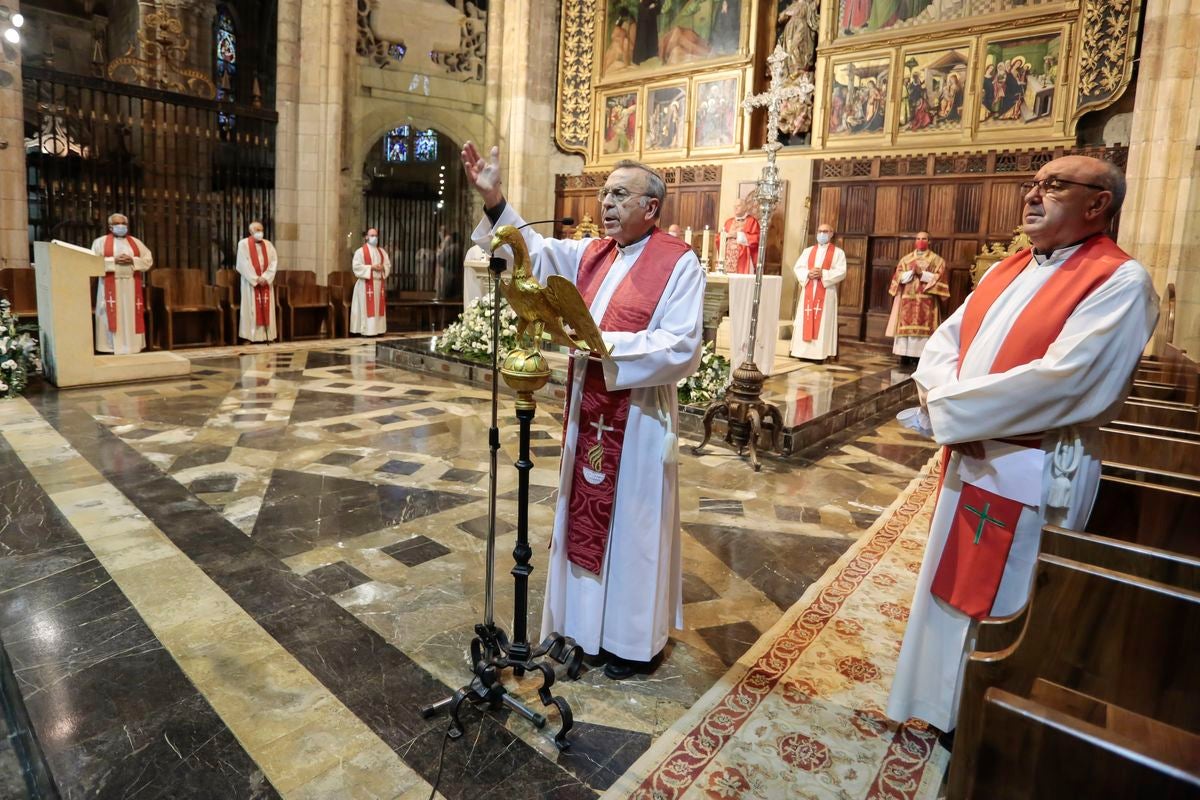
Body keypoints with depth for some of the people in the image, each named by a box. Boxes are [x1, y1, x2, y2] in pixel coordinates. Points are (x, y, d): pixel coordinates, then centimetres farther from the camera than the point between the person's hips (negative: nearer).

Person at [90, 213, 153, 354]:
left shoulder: (136, 242, 13)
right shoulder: (101, 242, 5)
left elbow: (149, 260, 6)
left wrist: (132, 260, -11)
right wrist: (114, 260, -15)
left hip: (131, 287, 2)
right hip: (110, 287, -2)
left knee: (131, 317, 3)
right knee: (112, 317, -3)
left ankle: (132, 347, 7)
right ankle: (111, 348, -1)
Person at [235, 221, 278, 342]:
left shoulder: (268, 244, 11)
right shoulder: (243, 244, 0)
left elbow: (274, 262, 2)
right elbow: (243, 264, -9)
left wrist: (265, 277, -12)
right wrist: (256, 279, -16)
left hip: (266, 281, 3)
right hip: (250, 281, -3)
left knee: (266, 308, 2)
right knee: (251, 308, -3)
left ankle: (267, 335, 4)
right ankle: (249, 336, -1)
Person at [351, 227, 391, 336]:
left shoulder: (382, 251, 15)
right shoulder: (360, 251, -3)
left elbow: (388, 265, 12)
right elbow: (356, 266, -11)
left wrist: (382, 268, -10)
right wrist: (371, 267, -18)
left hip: (379, 283, 6)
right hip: (366, 284, -6)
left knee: (378, 307, 6)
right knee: (366, 307, -7)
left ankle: (377, 329, 11)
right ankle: (365, 330, -6)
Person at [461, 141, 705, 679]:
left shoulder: (679, 263, -9)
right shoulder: (590, 254, 11)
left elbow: (682, 347, -18)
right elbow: (537, 251, -1)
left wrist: (607, 343, -22)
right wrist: (494, 201, -14)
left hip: (640, 417, -6)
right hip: (588, 409, 6)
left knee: (634, 523, 6)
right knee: (586, 514, 15)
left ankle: (634, 639, 25)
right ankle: (585, 624, 33)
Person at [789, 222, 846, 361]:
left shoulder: (838, 252, 5)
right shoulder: (808, 250, 15)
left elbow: (841, 272, -6)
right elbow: (797, 268, 6)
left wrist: (823, 274, -18)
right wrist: (808, 273, -13)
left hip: (826, 293, -3)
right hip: (808, 291, 3)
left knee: (822, 322, -5)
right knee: (805, 321, 1)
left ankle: (819, 353, -4)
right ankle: (803, 351, 5)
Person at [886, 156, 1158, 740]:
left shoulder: (1119, 281, -12)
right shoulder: (1007, 270, 12)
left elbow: (1060, 382, -24)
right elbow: (945, 339, 9)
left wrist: (950, 406, -17)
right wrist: (946, 395, -12)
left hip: (1033, 473, -7)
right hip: (969, 456, 8)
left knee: (1006, 605, 6)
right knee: (955, 587, 18)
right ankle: (951, 705, 38)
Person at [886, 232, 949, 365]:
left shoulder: (937, 260, 8)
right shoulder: (906, 259, 14)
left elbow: (938, 278, -3)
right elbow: (899, 277, 4)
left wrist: (922, 273, -13)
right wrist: (912, 272, -12)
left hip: (926, 300, -2)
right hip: (907, 299, 2)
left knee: (923, 327, -8)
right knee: (906, 326, -4)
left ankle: (921, 356, -8)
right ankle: (905, 356, -2)